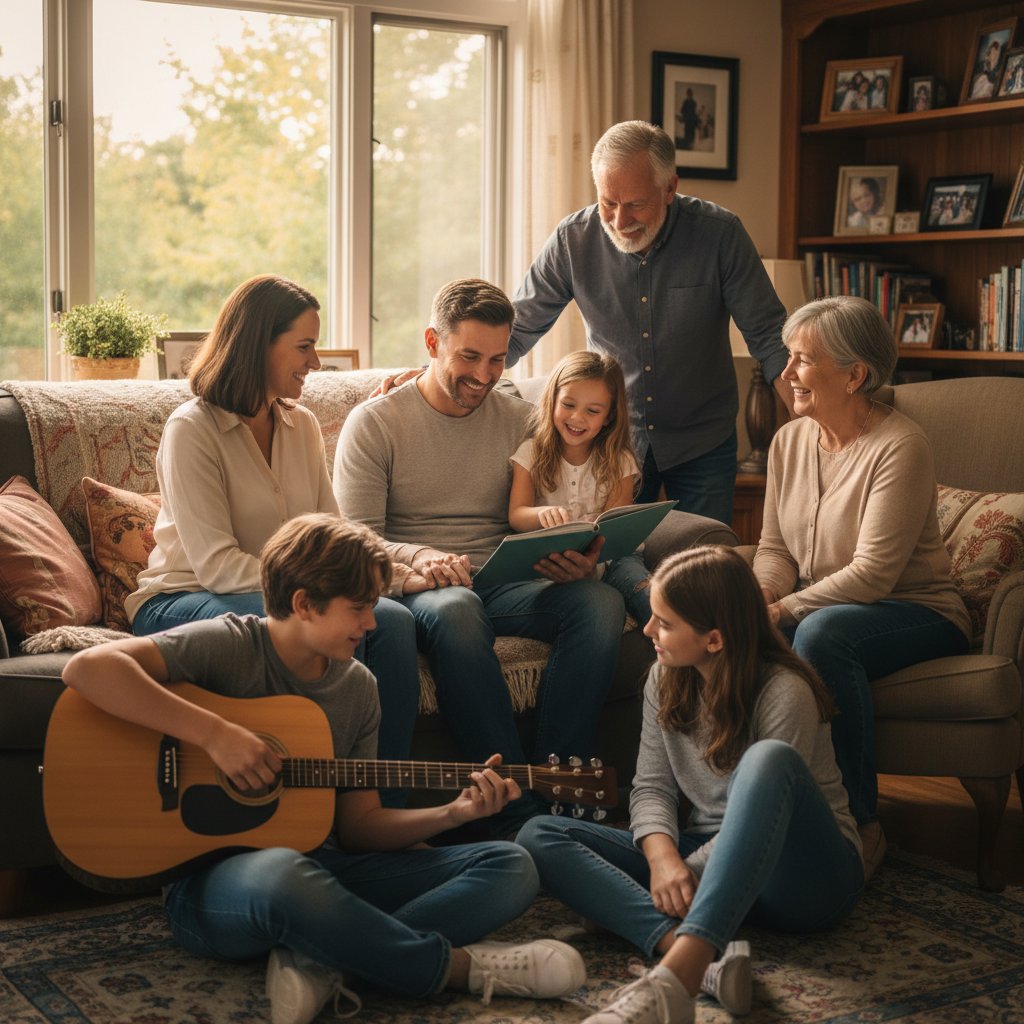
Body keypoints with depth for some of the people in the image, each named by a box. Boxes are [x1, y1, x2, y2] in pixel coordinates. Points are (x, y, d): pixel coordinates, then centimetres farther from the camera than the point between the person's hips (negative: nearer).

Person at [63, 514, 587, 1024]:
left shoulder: (357, 687, 9)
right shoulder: (228, 645, -9)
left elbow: (358, 825, 11)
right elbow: (87, 668, -23)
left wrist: (451, 812, -5)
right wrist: (213, 732, -27)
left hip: (325, 869, 7)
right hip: (213, 882, -6)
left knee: (510, 868, -8)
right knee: (281, 872, -44)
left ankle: (320, 958, -29)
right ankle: (465, 966, -23)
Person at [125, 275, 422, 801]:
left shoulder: (301, 424, 11)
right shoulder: (192, 430, -11)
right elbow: (216, 565, -19)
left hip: (288, 595, 7)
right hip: (183, 603, -6)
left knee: (392, 620, -23)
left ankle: (386, 811, -19)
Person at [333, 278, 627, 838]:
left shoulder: (521, 421, 14)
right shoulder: (373, 423, 4)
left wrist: (578, 560, -15)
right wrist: (418, 556, -27)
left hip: (503, 582, 4)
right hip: (415, 584, -3)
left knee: (601, 602, -27)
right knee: (454, 610, -40)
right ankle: (518, 808, -35)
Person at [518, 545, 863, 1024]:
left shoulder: (784, 692, -16)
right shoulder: (666, 680, 2)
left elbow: (767, 791, -16)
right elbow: (652, 786, 0)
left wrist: (686, 871, -20)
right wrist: (661, 855, -20)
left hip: (799, 875, -6)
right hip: (712, 859, 6)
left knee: (769, 759, -39)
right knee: (539, 835, -12)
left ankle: (677, 975, -53)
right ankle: (703, 955, -36)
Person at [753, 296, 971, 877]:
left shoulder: (900, 447, -17)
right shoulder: (789, 441, 6)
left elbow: (872, 573, -23)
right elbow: (775, 548, 7)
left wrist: (784, 609, -25)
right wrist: (757, 598, -13)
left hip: (919, 615, -6)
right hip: (821, 607, 6)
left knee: (822, 632, -37)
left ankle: (860, 825, -24)